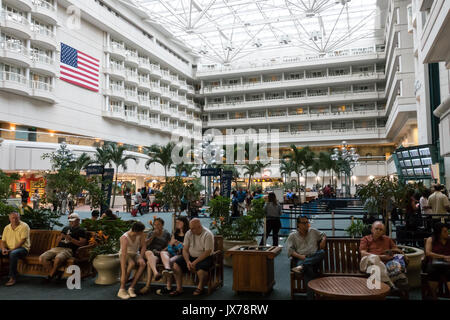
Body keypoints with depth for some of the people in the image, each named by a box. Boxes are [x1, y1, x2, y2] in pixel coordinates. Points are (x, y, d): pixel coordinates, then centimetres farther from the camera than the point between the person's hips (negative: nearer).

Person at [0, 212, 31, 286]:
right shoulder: (7, 228, 11)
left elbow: (23, 241, -14)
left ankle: (12, 278, -32)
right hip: (9, 249, 6)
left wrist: (12, 249, -19)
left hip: (22, 248, -6)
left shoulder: (24, 226, -7)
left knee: (13, 253, -37)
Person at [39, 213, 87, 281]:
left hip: (68, 249, -6)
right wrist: (61, 237, 6)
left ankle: (50, 275, -11)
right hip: (57, 248, 6)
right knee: (42, 258, -19)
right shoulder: (65, 228, 29)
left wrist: (71, 239, -11)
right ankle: (55, 272, -6)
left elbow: (82, 243, -3)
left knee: (58, 258, -38)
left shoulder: (81, 230, 10)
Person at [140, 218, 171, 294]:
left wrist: (161, 252, -11)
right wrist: (153, 236, -2)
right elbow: (145, 244, 9)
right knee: (149, 253, -39)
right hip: (149, 252, 0)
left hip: (159, 254, 0)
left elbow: (168, 246, 6)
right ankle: (156, 273, -65)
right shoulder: (151, 233, 22)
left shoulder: (166, 234, 15)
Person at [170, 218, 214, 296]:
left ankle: (200, 288, -3)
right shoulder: (189, 233, -1)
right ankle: (179, 289, -4)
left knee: (201, 269, -34)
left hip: (204, 257, -5)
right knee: (176, 264, -15)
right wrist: (188, 261, -17)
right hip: (190, 256, 5)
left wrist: (195, 262, -23)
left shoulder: (208, 234, -17)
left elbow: (207, 252, -19)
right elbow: (185, 250, 1)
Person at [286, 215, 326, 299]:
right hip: (300, 259, -3)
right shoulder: (292, 236, 12)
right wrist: (300, 256, -15)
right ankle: (310, 296, -38)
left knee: (322, 252, -32)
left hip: (314, 258, 3)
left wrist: (323, 241, 12)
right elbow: (290, 250, 2)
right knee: (308, 270, -38)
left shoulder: (313, 231, 23)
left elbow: (323, 235, 37)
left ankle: (301, 266, -41)